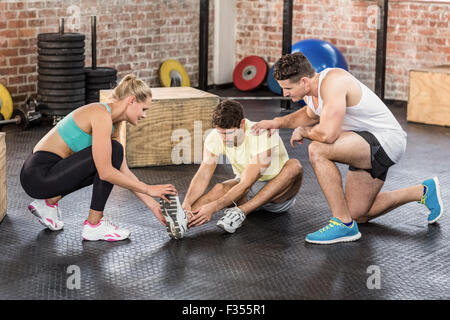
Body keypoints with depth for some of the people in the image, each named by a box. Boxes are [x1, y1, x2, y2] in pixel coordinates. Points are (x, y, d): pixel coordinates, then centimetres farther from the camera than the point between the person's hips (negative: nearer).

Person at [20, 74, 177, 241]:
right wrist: (147, 189, -17)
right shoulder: (101, 115, -19)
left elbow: (125, 172, 14)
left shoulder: (112, 123, 10)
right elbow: (105, 173, -24)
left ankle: (50, 201, 15)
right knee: (113, 151, -15)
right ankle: (94, 226, -6)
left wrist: (153, 205, 9)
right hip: (39, 175, -10)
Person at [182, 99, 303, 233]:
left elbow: (246, 185, -35)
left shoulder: (264, 135, -31)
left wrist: (213, 207, -45)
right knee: (220, 189, -29)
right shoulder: (215, 138, -15)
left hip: (278, 192, -3)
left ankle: (241, 212, -40)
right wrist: (187, 203, -38)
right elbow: (203, 176, -19)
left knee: (294, 166, -35)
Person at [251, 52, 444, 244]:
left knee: (317, 150, -30)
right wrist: (276, 123, 13)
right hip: (367, 145, 10)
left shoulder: (333, 82, -27)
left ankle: (343, 225, -21)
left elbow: (327, 134, -36)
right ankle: (423, 191, 29)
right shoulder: (311, 91, 2)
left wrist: (303, 131, -15)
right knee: (357, 215, 16)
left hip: (387, 140, -10)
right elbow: (310, 115, 27)